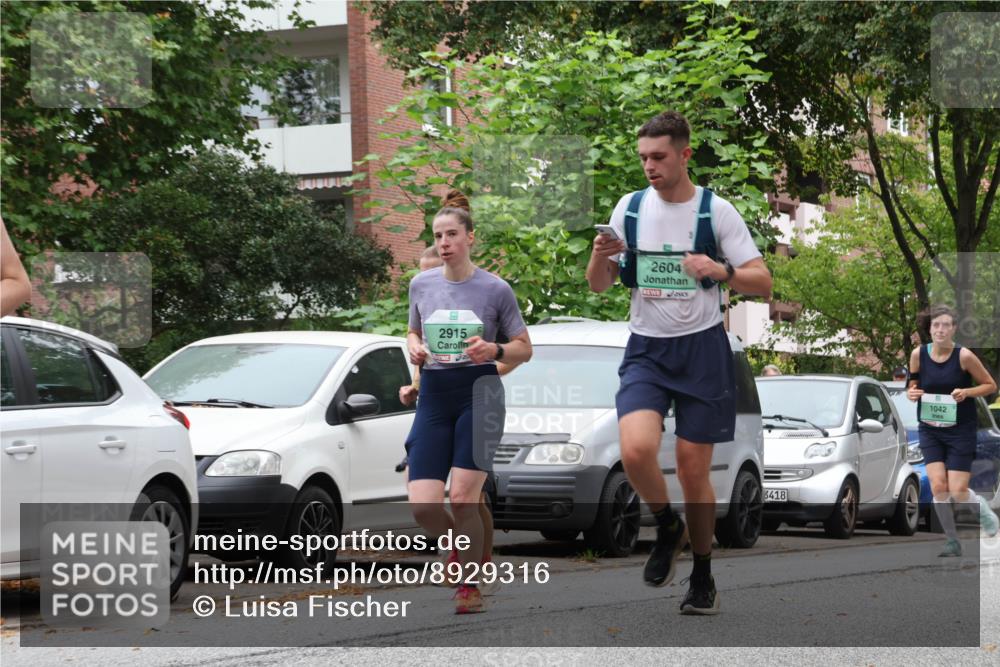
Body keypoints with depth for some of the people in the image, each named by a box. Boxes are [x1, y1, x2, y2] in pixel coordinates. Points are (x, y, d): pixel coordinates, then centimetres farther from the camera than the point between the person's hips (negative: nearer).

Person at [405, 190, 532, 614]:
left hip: (479, 394, -3)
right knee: (423, 507, -7)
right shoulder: (420, 284, 7)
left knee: (463, 497, -13)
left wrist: (493, 350, -16)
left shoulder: (495, 289, -2)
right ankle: (463, 544, 25)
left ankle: (470, 585, 4)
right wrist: (415, 348, 0)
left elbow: (524, 349, 4)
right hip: (434, 396, 3)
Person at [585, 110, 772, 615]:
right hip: (645, 350, 2)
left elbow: (762, 283, -6)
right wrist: (600, 257, -13)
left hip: (701, 347, -2)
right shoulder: (629, 208, 3)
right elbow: (598, 286, 9)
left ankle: (703, 577, 21)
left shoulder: (716, 210, -5)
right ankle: (667, 528, 8)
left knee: (694, 469, 2)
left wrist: (721, 271, -25)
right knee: (636, 450, -22)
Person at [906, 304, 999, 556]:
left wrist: (966, 392, -20)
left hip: (960, 430, -3)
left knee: (958, 492, -7)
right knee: (938, 486, -11)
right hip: (930, 429, 3)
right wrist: (912, 393, -11)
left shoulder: (964, 356, -13)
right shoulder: (918, 354, -4)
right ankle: (952, 542, 7)